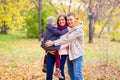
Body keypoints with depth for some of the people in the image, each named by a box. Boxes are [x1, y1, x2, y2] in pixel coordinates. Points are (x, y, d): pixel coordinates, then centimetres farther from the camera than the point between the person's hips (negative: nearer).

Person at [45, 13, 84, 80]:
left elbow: (67, 39, -24)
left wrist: (53, 43, -26)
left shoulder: (78, 29, -17)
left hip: (77, 55, -8)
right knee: (71, 74, 14)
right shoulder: (69, 29, 11)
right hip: (70, 54, 8)